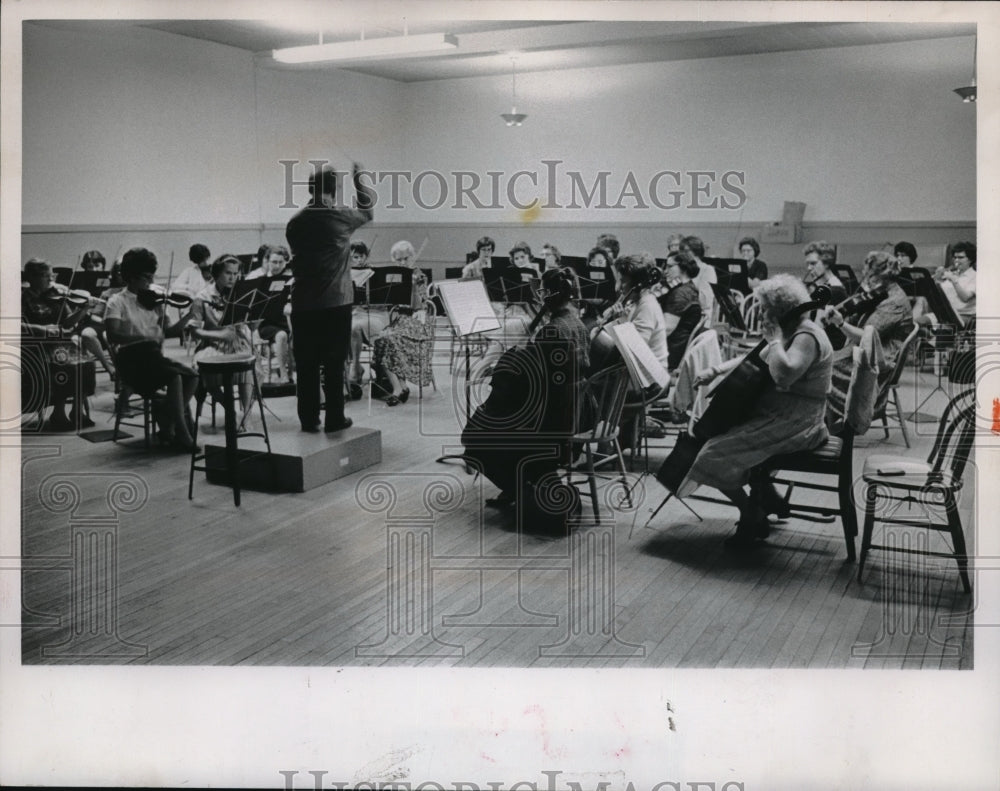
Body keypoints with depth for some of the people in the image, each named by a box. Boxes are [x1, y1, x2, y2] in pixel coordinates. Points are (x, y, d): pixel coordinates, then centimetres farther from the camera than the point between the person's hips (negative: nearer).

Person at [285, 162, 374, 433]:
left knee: (306, 364, 8)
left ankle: (309, 419, 13)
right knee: (334, 364, 3)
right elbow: (368, 210, 12)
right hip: (336, 302, -3)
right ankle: (335, 418, 7)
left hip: (303, 304, 3)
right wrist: (358, 179, 21)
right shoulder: (340, 218, -7)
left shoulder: (295, 223, 3)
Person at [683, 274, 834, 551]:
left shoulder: (807, 336, -19)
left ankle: (752, 518, 2)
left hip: (793, 424, -11)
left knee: (715, 455, -17)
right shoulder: (793, 333, 13)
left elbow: (783, 375, -36)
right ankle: (765, 496, 23)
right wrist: (717, 370, 9)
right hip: (778, 416, 11)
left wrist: (774, 338, -23)